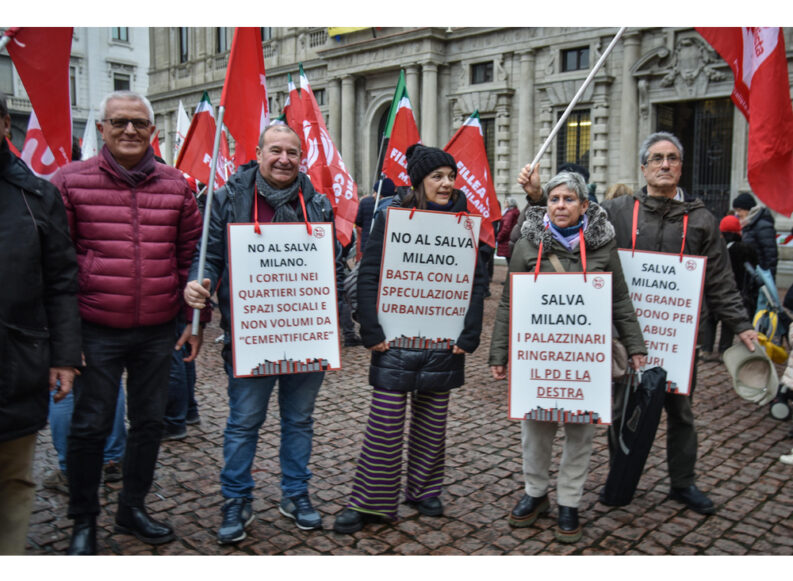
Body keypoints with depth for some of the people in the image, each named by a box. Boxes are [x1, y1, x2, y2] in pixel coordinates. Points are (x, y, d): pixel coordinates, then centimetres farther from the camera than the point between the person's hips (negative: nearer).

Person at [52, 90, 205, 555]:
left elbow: (191, 255, 8)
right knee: (90, 425, 6)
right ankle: (83, 523, 27)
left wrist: (195, 318, 5)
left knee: (150, 420, 13)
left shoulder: (177, 185, 4)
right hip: (96, 330, -2)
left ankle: (133, 508, 33)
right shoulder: (71, 181, -3)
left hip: (158, 330, 3)